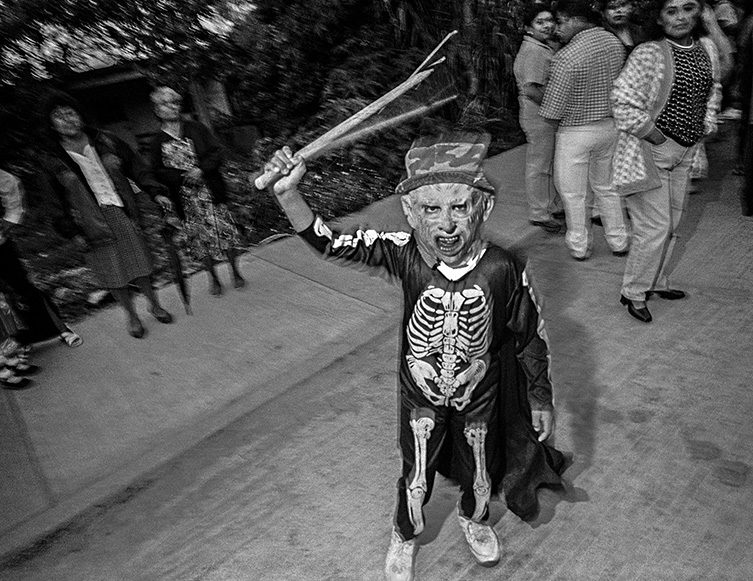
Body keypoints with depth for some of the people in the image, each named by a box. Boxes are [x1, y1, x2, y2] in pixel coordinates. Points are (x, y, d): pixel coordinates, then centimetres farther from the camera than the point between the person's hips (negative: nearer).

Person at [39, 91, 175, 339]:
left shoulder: (106, 142, 1)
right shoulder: (53, 162, -2)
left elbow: (136, 167, 7)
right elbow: (57, 204, 3)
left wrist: (156, 192, -2)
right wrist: (72, 233, -2)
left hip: (124, 216, 1)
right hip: (94, 227, -1)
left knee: (140, 268, 8)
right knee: (115, 277, 6)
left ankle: (155, 305, 31)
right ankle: (131, 316, 26)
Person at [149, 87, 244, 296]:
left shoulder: (196, 129, 4)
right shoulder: (158, 142, 4)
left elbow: (216, 152, -1)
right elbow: (158, 171, -1)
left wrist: (202, 170, -17)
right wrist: (183, 176, -16)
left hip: (211, 192, 0)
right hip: (186, 199, 1)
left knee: (225, 232, 0)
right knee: (200, 239, 6)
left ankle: (235, 273, 17)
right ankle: (213, 278, 20)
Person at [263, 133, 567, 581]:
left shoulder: (502, 270, -26)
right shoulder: (404, 254, -25)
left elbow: (531, 338, -12)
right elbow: (329, 244, -28)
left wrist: (542, 399, -1)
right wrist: (288, 193, -43)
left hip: (479, 396, 1)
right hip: (421, 397, 0)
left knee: (480, 473, 27)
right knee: (416, 479, 21)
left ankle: (474, 518, 63)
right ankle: (405, 537, 56)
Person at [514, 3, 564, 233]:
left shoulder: (545, 48, 16)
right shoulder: (532, 51, -18)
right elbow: (531, 89, -27)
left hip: (549, 117, 10)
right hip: (538, 116, -10)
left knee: (550, 164, 18)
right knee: (539, 166, -1)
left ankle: (554, 206, 32)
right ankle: (539, 214, 10)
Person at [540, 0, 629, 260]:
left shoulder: (566, 56, -23)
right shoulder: (615, 43, 0)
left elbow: (551, 111, -20)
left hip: (575, 132, -7)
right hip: (610, 125, 7)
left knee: (574, 194, 10)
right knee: (606, 187, 21)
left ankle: (579, 247, 23)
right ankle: (619, 242, 30)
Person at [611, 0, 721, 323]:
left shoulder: (707, 48, 6)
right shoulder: (648, 54, -17)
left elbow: (712, 89, 22)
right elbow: (623, 102, -21)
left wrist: (706, 125, 12)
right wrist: (653, 135, -17)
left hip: (683, 154, 8)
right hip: (647, 153, -8)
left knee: (671, 223, 16)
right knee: (655, 228, -6)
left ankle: (657, 282, 34)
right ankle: (633, 293, 11)